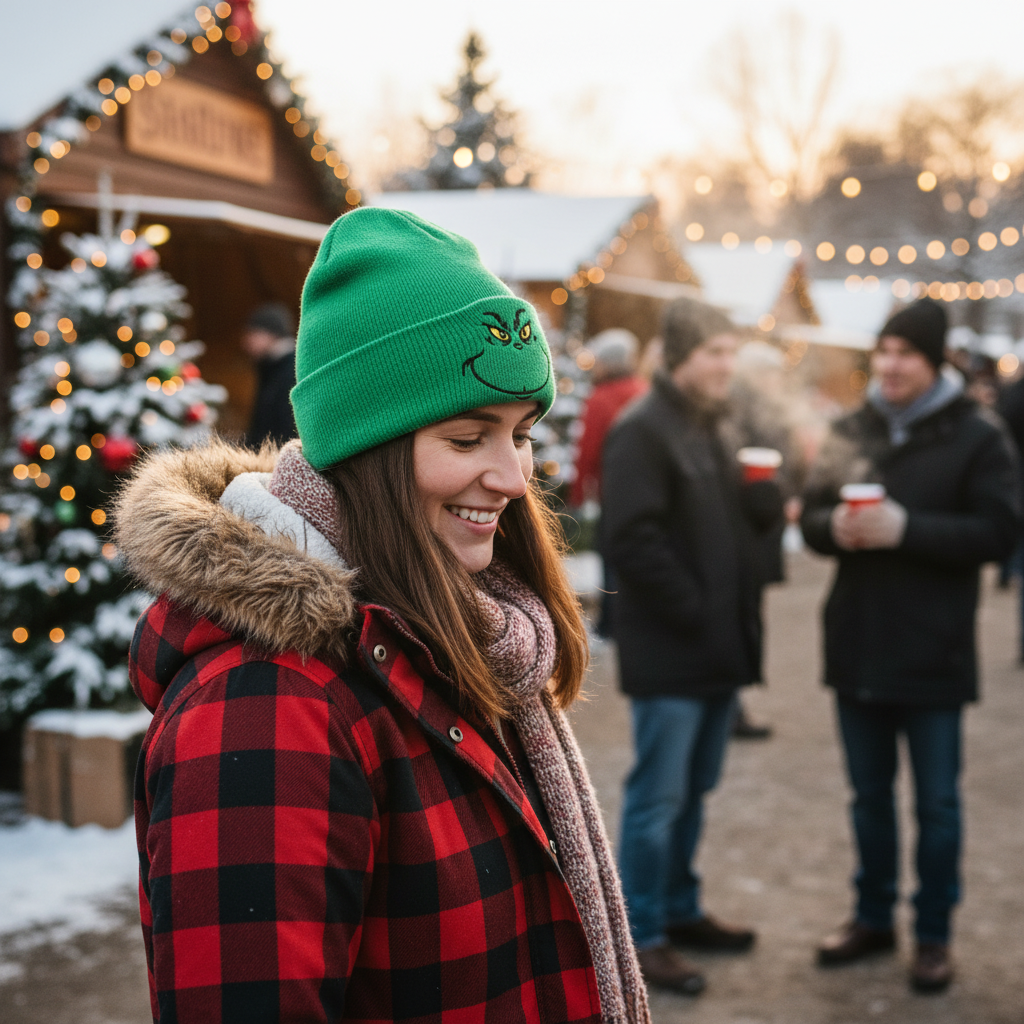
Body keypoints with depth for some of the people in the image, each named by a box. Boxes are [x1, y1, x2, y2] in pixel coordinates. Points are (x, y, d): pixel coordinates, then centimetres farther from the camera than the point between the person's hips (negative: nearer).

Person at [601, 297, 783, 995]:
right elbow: (631, 539, -21)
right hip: (671, 647, -8)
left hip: (719, 643, 8)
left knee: (693, 792, 17)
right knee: (658, 799, -1)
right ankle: (641, 937, 9)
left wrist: (766, 498, -2)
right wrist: (692, 612, -18)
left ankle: (681, 912, 29)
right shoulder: (642, 431, -13)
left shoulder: (711, 430, 15)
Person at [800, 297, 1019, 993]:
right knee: (869, 794, 17)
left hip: (933, 652, -4)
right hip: (858, 646, 4)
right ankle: (874, 918, 33)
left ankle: (935, 934, 24)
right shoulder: (853, 431, 5)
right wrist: (835, 525, -15)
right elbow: (812, 516, 8)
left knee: (936, 802, 9)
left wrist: (905, 529, -23)